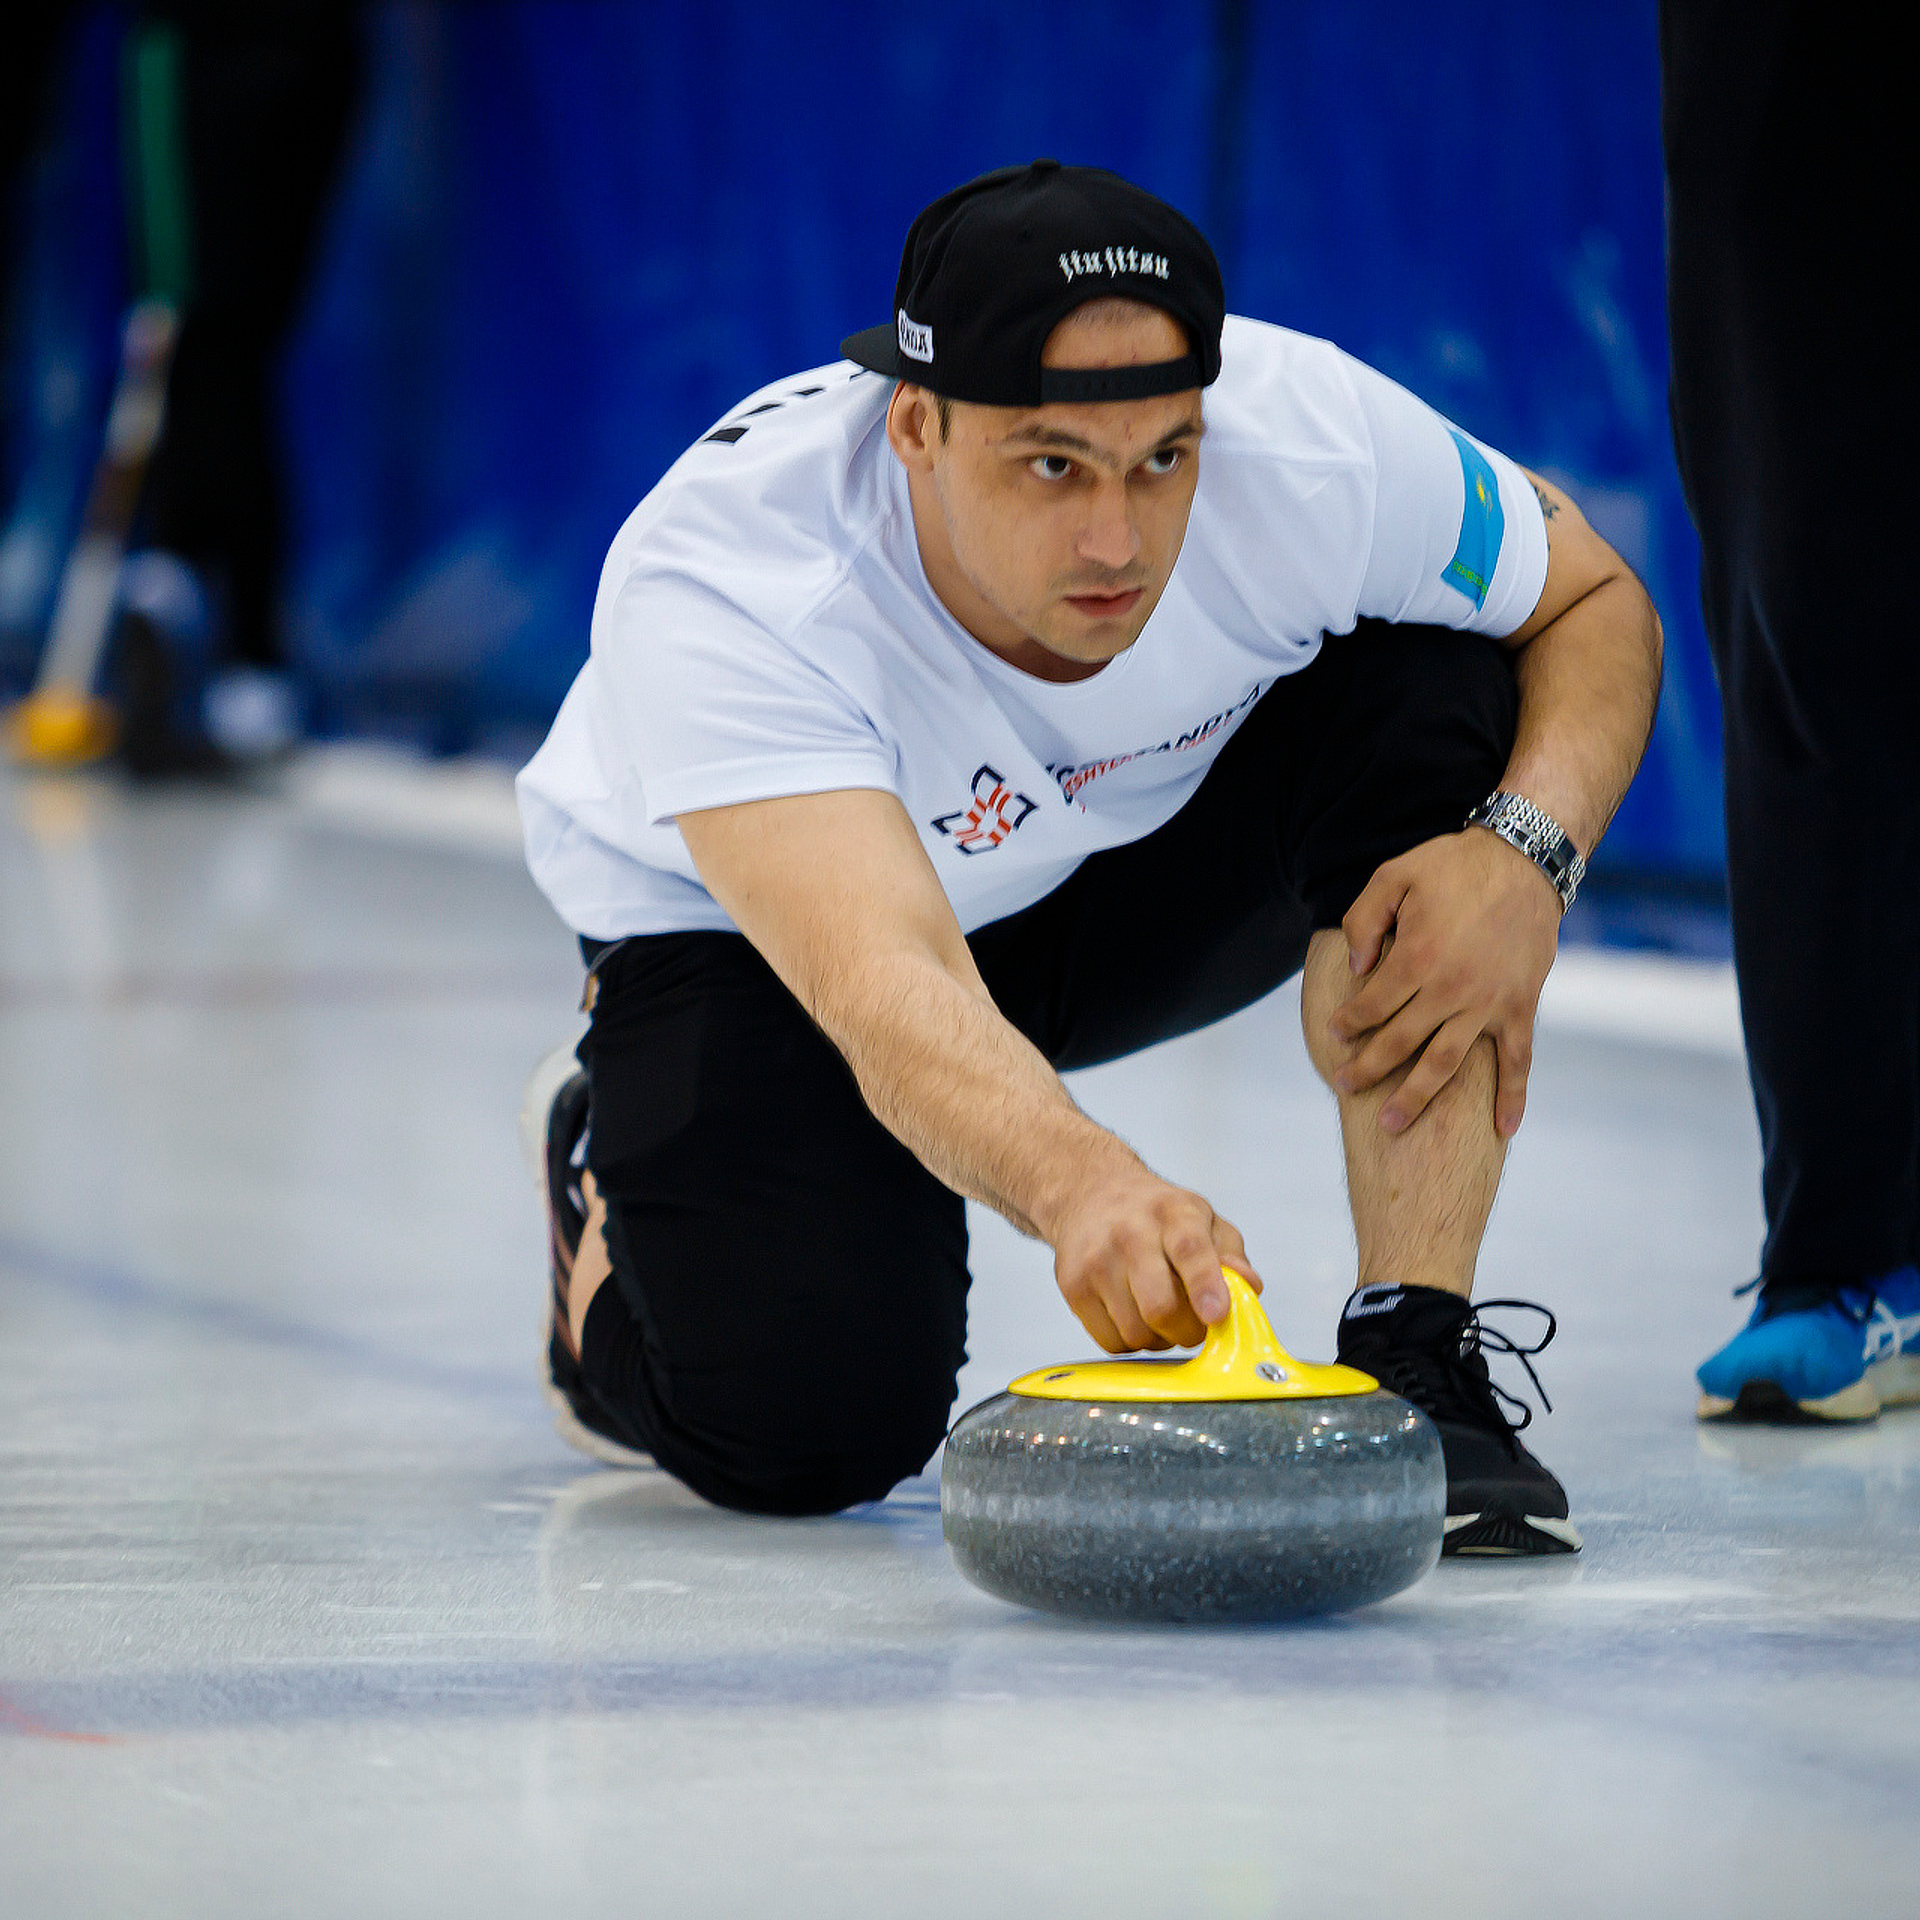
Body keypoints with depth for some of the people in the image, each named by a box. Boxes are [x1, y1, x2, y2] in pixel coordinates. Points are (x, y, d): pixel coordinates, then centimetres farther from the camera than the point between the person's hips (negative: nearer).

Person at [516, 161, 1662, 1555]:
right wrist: (1081, 1184, -74)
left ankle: (1416, 1354, -20)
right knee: (800, 1433, -21)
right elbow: (886, 986, -54)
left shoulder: (1305, 437, -32)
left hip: (1147, 862, 2)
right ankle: (623, 1166, 14)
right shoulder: (717, 583, -40)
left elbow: (1598, 607, -12)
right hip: (747, 928, -2)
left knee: (1428, 692, -27)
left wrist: (1526, 853, -33)